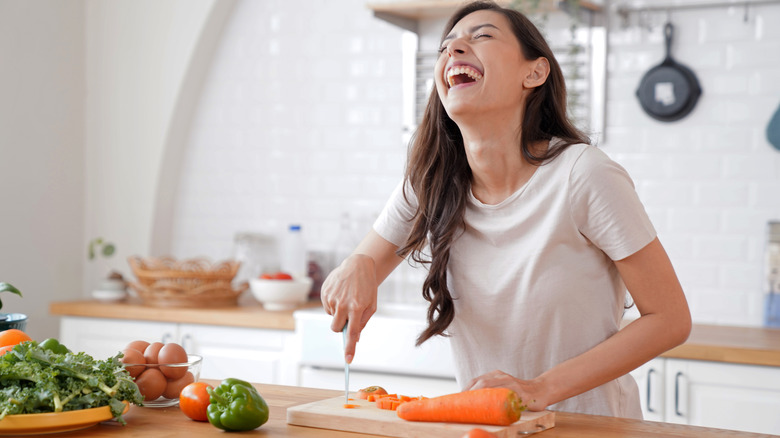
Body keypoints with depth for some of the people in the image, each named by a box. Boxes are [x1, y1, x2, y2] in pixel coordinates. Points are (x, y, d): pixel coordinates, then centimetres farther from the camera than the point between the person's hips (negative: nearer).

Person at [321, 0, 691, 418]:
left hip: (591, 425, -5)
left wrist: (541, 388, -18)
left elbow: (670, 319, -12)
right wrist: (357, 268, -16)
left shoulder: (583, 175, -17)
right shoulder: (428, 184, -3)